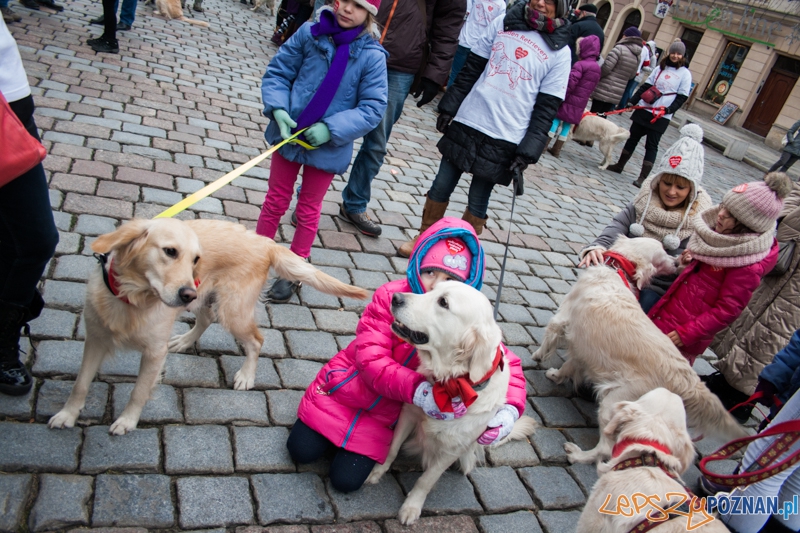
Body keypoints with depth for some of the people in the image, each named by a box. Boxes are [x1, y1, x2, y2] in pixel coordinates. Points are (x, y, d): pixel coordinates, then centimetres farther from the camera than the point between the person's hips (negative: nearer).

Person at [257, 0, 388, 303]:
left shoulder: (372, 56, -13)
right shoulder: (309, 34, -7)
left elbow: (373, 107, -14)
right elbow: (278, 72, 0)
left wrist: (332, 129, -23)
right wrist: (278, 109, -17)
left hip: (329, 146, -1)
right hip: (289, 133, 2)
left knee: (308, 211, 13)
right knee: (276, 201, 14)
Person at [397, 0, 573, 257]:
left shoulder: (560, 52, -3)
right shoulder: (503, 23, 5)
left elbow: (546, 109, -5)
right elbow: (471, 69, 8)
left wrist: (526, 153, -12)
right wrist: (448, 107, 4)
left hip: (504, 140, -3)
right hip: (466, 123, 3)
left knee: (478, 202, 5)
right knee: (441, 187, 11)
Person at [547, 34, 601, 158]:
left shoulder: (580, 65, -14)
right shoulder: (597, 68, 11)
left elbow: (570, 84, -18)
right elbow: (592, 87, 16)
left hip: (570, 100, -7)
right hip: (580, 104, 7)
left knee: (556, 120, 2)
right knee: (567, 124, 11)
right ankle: (556, 149, 16)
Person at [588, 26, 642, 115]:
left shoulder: (620, 48, -10)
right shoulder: (637, 57, 11)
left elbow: (606, 67, -15)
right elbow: (631, 75, 16)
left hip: (604, 91, -6)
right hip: (617, 95, 7)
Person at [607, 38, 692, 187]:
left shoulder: (685, 74, 0)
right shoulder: (660, 68, 12)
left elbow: (682, 97, -3)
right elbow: (646, 86, 12)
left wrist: (669, 109, -18)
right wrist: (632, 101, 3)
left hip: (661, 117, -4)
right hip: (644, 110, 4)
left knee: (651, 145, -4)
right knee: (633, 138, 10)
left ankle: (643, 177, -3)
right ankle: (619, 165, 23)